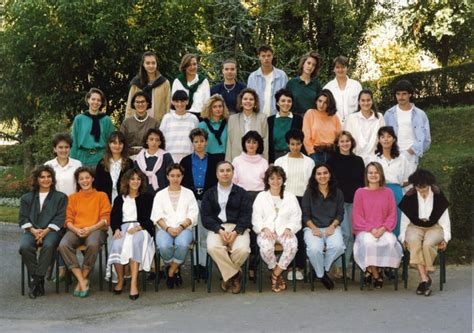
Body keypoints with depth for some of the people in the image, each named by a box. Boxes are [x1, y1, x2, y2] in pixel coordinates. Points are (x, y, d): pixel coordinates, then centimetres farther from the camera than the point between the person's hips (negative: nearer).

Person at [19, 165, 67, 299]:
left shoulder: (60, 197, 18)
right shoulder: (26, 198, 24)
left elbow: (60, 218, 4)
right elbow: (23, 218, 11)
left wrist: (46, 231, -12)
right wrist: (33, 230, -10)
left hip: (51, 231, -2)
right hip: (32, 231, 2)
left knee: (49, 245, -37)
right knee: (25, 247, -32)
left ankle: (36, 281, -29)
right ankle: (37, 280, -22)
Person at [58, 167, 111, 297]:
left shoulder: (101, 196, 16)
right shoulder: (73, 197, 24)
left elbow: (105, 219, 6)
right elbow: (68, 219, 14)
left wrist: (90, 228, -12)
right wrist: (77, 230, -9)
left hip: (96, 229, -2)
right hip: (76, 230, 2)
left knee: (93, 244, -39)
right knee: (63, 245, -32)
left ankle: (83, 277, -20)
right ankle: (82, 281, -29)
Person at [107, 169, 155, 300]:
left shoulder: (147, 197, 16)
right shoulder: (120, 199, 24)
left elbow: (150, 217, 5)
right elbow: (113, 217, 14)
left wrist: (138, 227, -13)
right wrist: (116, 229, -8)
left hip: (141, 229, -2)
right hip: (123, 228, 2)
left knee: (135, 243, -36)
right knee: (117, 245, -31)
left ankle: (134, 283, -38)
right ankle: (120, 279, -13)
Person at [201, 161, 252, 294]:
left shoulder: (241, 193, 12)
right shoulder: (209, 193, 14)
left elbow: (246, 216, 2)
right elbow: (205, 217, 3)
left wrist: (235, 232, -16)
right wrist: (219, 230, -14)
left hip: (237, 228, 0)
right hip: (217, 228, 1)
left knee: (242, 249, -31)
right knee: (213, 248, -33)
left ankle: (228, 275, 1)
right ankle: (234, 274, -11)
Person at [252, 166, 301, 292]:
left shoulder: (290, 196, 18)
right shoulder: (261, 196, 16)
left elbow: (296, 217, 10)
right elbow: (256, 218, 7)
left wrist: (289, 228, -10)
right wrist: (264, 229, -13)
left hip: (284, 231, 1)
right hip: (267, 231, -1)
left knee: (292, 245, -33)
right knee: (266, 247, -35)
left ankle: (275, 274, -14)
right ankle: (277, 274, -7)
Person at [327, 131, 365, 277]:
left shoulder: (358, 161, 13)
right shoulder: (332, 160, 3)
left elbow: (363, 182, 15)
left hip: (354, 201, 4)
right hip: (339, 200, -4)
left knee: (351, 235, 2)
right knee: (345, 233, -15)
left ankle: (344, 266, 11)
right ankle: (337, 265, -4)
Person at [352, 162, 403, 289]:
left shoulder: (388, 192, 11)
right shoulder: (360, 192, 6)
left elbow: (392, 215, 7)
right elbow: (357, 216, 2)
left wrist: (383, 228, -11)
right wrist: (371, 229, -12)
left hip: (383, 230, 2)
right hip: (364, 230, -1)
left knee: (391, 241, -32)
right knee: (369, 242, -36)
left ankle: (371, 270, -12)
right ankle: (376, 274, -14)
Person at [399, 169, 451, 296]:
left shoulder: (438, 195, -2)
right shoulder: (409, 196, -1)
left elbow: (444, 219, 2)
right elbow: (405, 219, 3)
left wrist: (445, 238, -4)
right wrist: (403, 237, -2)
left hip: (434, 227, 0)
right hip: (415, 227, 1)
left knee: (428, 244, -34)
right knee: (414, 242, -34)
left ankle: (425, 276, -17)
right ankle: (424, 279, -35)